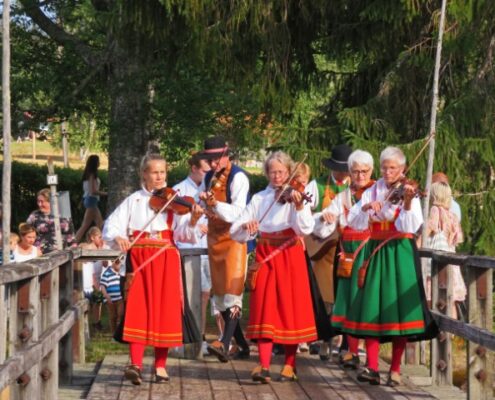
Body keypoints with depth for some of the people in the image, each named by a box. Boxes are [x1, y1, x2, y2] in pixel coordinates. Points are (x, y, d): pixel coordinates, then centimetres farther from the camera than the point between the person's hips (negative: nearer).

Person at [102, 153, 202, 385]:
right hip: (138, 258, 0)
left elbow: (182, 233, -6)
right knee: (138, 308, -10)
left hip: (166, 259, 0)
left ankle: (160, 365, 10)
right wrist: (118, 237, -18)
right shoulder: (133, 200, 10)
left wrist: (192, 221, -26)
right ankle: (135, 364, -15)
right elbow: (111, 225, 3)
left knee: (164, 310, 0)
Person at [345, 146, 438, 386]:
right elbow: (353, 222, -1)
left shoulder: (409, 194, 0)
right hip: (375, 252, 3)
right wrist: (366, 207, -18)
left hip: (400, 254, -3)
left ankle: (395, 369, 3)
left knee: (398, 309, -4)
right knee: (371, 309, -4)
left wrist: (407, 203, -27)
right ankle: (372, 368, -4)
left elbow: (410, 228, -13)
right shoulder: (371, 193, 9)